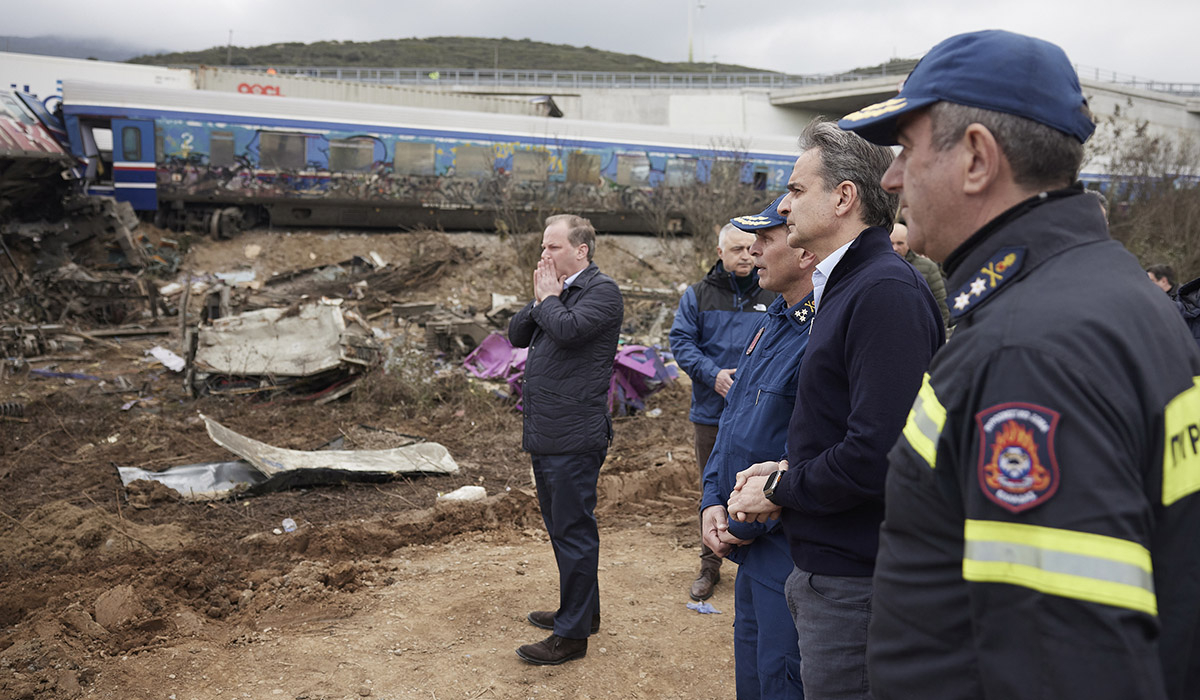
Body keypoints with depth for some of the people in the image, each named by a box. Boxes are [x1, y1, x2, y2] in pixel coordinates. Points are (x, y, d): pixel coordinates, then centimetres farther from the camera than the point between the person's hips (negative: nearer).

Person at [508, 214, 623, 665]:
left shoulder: (602, 290, -9)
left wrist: (548, 299, -7)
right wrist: (540, 300, -1)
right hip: (545, 435, 10)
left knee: (573, 530, -2)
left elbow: (568, 328, -25)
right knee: (561, 526, 19)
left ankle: (573, 633, 8)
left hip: (574, 438, -9)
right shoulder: (556, 289, 17)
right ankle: (581, 610, 35)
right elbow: (517, 335, 13)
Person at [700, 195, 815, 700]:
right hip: (750, 545, 9)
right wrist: (712, 501, 5)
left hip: (790, 553, -9)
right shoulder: (773, 322, 10)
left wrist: (748, 524, -16)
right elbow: (732, 421, 15)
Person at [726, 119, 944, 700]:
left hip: (854, 582, -10)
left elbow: (877, 453, -27)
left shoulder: (886, 291, -20)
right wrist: (786, 470, 4)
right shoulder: (843, 286, 14)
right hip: (828, 566, 10)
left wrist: (778, 492, -13)